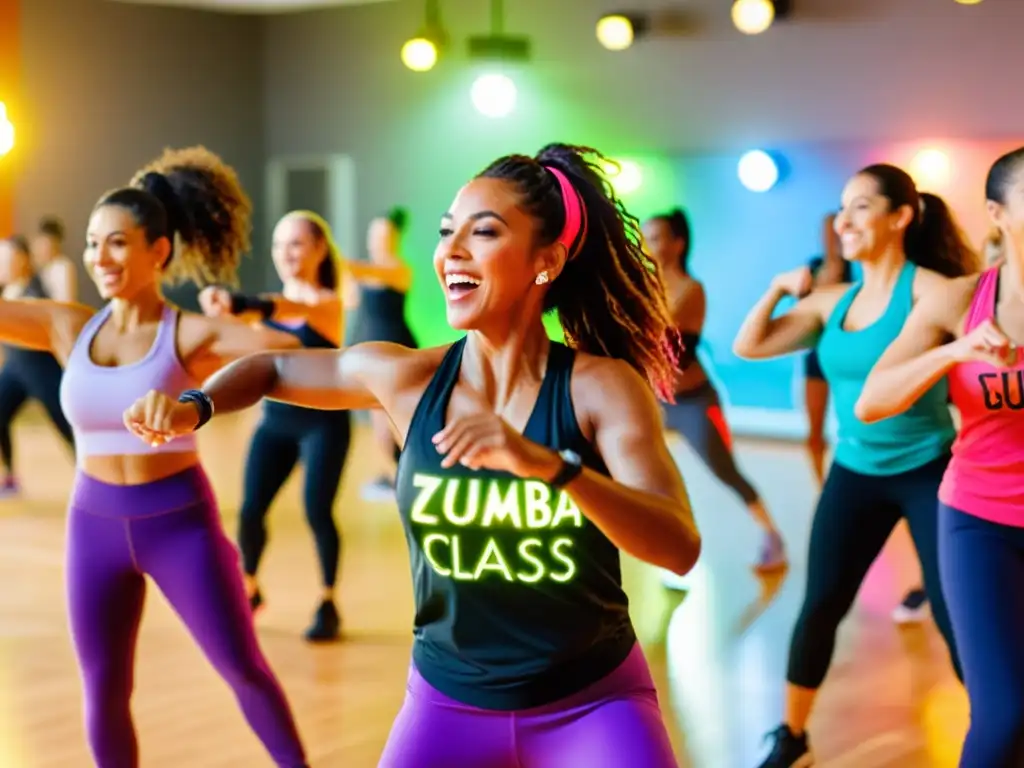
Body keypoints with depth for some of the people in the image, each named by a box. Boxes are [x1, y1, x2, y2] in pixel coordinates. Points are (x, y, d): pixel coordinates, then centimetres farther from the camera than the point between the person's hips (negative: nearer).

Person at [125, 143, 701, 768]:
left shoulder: (602, 387, -16)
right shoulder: (406, 377, -8)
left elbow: (680, 547, -29)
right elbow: (273, 370, 11)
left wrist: (549, 464, -42)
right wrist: (195, 406, -8)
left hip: (593, 704, -2)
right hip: (450, 704, 2)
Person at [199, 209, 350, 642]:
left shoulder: (329, 303, -10)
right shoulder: (269, 302, 7)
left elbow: (295, 309, -33)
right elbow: (246, 315, -15)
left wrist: (244, 304, -53)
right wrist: (225, 304, -40)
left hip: (323, 423, -4)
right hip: (275, 421, 4)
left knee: (317, 511, -13)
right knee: (251, 510, -3)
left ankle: (328, 605, 5)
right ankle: (248, 590, 22)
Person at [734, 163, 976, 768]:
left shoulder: (928, 289, -12)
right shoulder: (834, 302, 5)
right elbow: (749, 346, 9)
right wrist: (780, 288, 0)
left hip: (928, 472, -5)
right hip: (854, 475, 5)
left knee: (956, 618, -5)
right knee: (820, 607, 7)